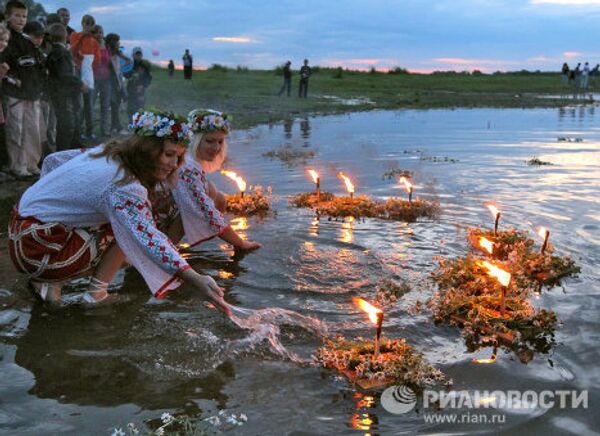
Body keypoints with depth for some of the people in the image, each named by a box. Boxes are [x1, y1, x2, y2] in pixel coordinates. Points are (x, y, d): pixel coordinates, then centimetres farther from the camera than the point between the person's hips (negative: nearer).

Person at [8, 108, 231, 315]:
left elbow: (52, 160, 15)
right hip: (38, 251, -9)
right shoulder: (124, 187, -26)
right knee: (128, 229, -9)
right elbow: (148, 239, -37)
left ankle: (48, 282, 11)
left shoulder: (107, 151, 3)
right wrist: (196, 279, -45)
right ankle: (96, 294, -2)